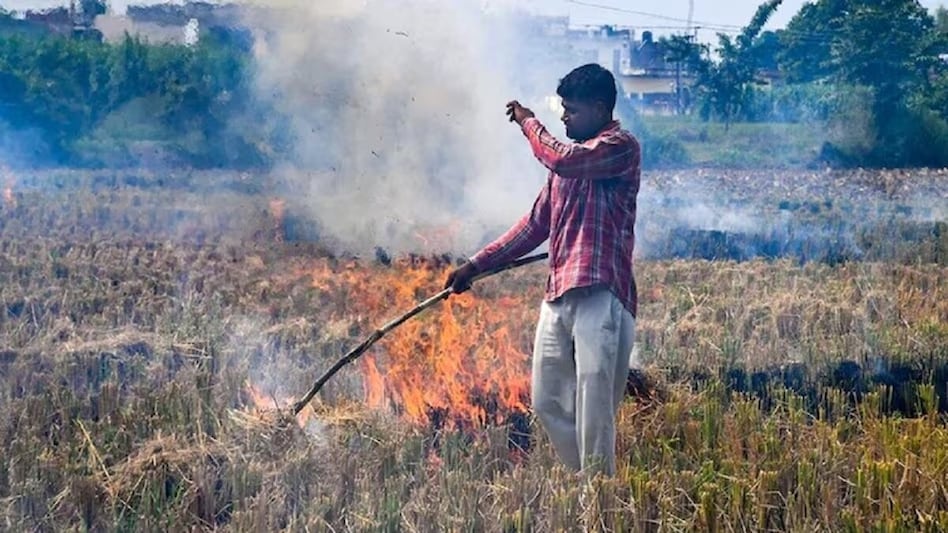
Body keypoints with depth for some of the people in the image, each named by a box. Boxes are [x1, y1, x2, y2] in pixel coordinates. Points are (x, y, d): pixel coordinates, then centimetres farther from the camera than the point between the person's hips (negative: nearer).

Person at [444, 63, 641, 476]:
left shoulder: (621, 147, -4)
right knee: (547, 401, 10)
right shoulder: (571, 156, 21)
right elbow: (534, 226, 22)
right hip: (558, 297, 9)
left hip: (601, 298, -9)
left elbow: (561, 160, -22)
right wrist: (476, 265, 17)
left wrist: (528, 123, -3)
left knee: (594, 409, -9)